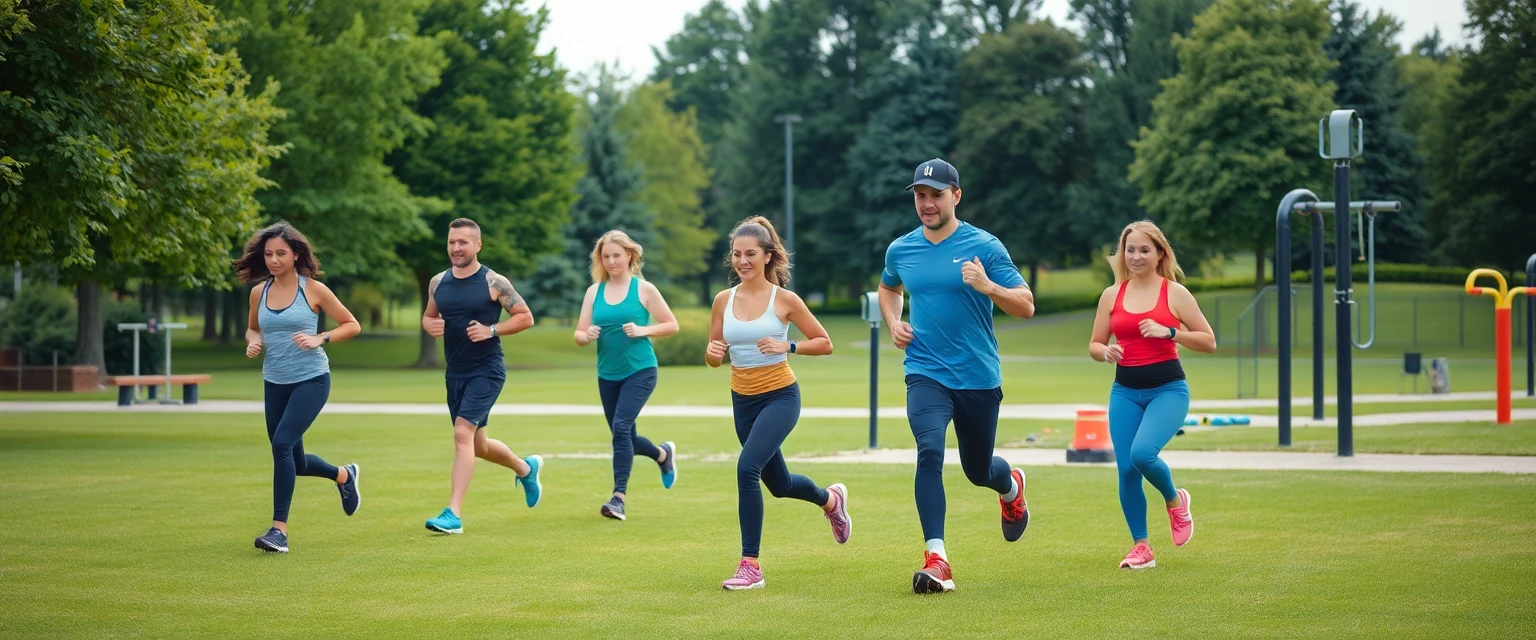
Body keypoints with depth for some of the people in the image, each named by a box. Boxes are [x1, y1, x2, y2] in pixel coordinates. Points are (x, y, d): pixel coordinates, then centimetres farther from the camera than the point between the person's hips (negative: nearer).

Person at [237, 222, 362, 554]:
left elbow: (352, 325, 1)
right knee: (295, 462, 12)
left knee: (282, 442, -24)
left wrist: (320, 339, -15)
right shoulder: (259, 292, 4)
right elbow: (252, 328, 21)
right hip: (274, 383, 5)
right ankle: (343, 475, 45)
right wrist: (252, 342, -2)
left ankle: (279, 529, -20)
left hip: (311, 379, -5)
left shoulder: (313, 290, -6)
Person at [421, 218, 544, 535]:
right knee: (477, 445, 16)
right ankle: (525, 468, 46)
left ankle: (454, 514, -21)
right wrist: (430, 325, -4)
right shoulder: (438, 283, 6)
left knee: (463, 432, -21)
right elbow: (428, 316, 20)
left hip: (486, 371, -7)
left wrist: (492, 330, -17)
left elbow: (525, 317, -3)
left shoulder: (494, 282, -8)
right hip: (455, 373, 7)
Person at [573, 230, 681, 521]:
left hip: (640, 371, -5)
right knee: (626, 438, 13)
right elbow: (579, 334, 5)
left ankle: (618, 497, -19)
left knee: (621, 427, -21)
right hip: (607, 375, 5)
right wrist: (586, 335, -18)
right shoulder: (594, 292, 5)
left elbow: (672, 325, 0)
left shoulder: (644, 289, -3)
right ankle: (663, 454, 44)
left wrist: (643, 330, -16)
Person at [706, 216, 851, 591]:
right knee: (778, 484, 19)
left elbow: (824, 344, -4)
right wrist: (712, 352, -17)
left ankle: (750, 566, -20)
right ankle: (831, 499, 54)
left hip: (780, 395, -6)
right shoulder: (724, 300, 1)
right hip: (742, 399, 6)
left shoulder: (784, 299, -10)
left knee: (747, 467, -26)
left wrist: (788, 346, -20)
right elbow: (713, 360, 6)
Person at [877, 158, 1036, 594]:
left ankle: (1011, 486, 53)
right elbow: (889, 289, 28)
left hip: (979, 377, -1)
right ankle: (936, 561, -25)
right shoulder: (901, 250, 4)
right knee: (930, 452, -24)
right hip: (926, 374, 1)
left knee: (977, 470, 13)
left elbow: (1026, 306, -8)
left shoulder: (984, 247, -7)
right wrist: (893, 324, 8)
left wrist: (987, 286, -26)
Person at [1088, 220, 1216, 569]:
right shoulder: (1112, 295, 6)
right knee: (1125, 468, -3)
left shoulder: (1175, 293, -2)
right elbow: (1094, 344, 12)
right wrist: (1106, 352, -12)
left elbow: (1209, 341, -1)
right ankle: (1141, 547, 13)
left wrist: (1169, 332, -16)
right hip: (1125, 391, 4)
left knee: (1142, 453, -25)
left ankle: (1175, 500, 8)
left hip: (1168, 390, -4)